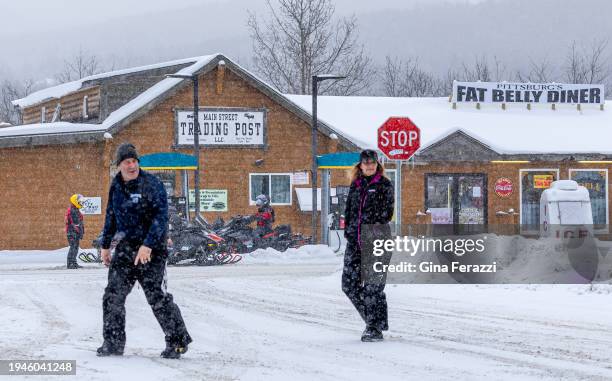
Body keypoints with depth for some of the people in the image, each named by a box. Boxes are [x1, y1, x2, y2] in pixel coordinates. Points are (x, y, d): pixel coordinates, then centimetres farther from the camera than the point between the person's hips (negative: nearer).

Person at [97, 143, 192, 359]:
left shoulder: (151, 184, -12)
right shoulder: (116, 187, 10)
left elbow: (161, 217, -19)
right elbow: (111, 217, 23)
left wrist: (148, 245, -26)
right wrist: (105, 245, 23)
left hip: (151, 251, -6)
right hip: (125, 248, 6)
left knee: (157, 298, -6)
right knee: (113, 296, 4)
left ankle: (178, 341, 4)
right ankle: (113, 342, 13)